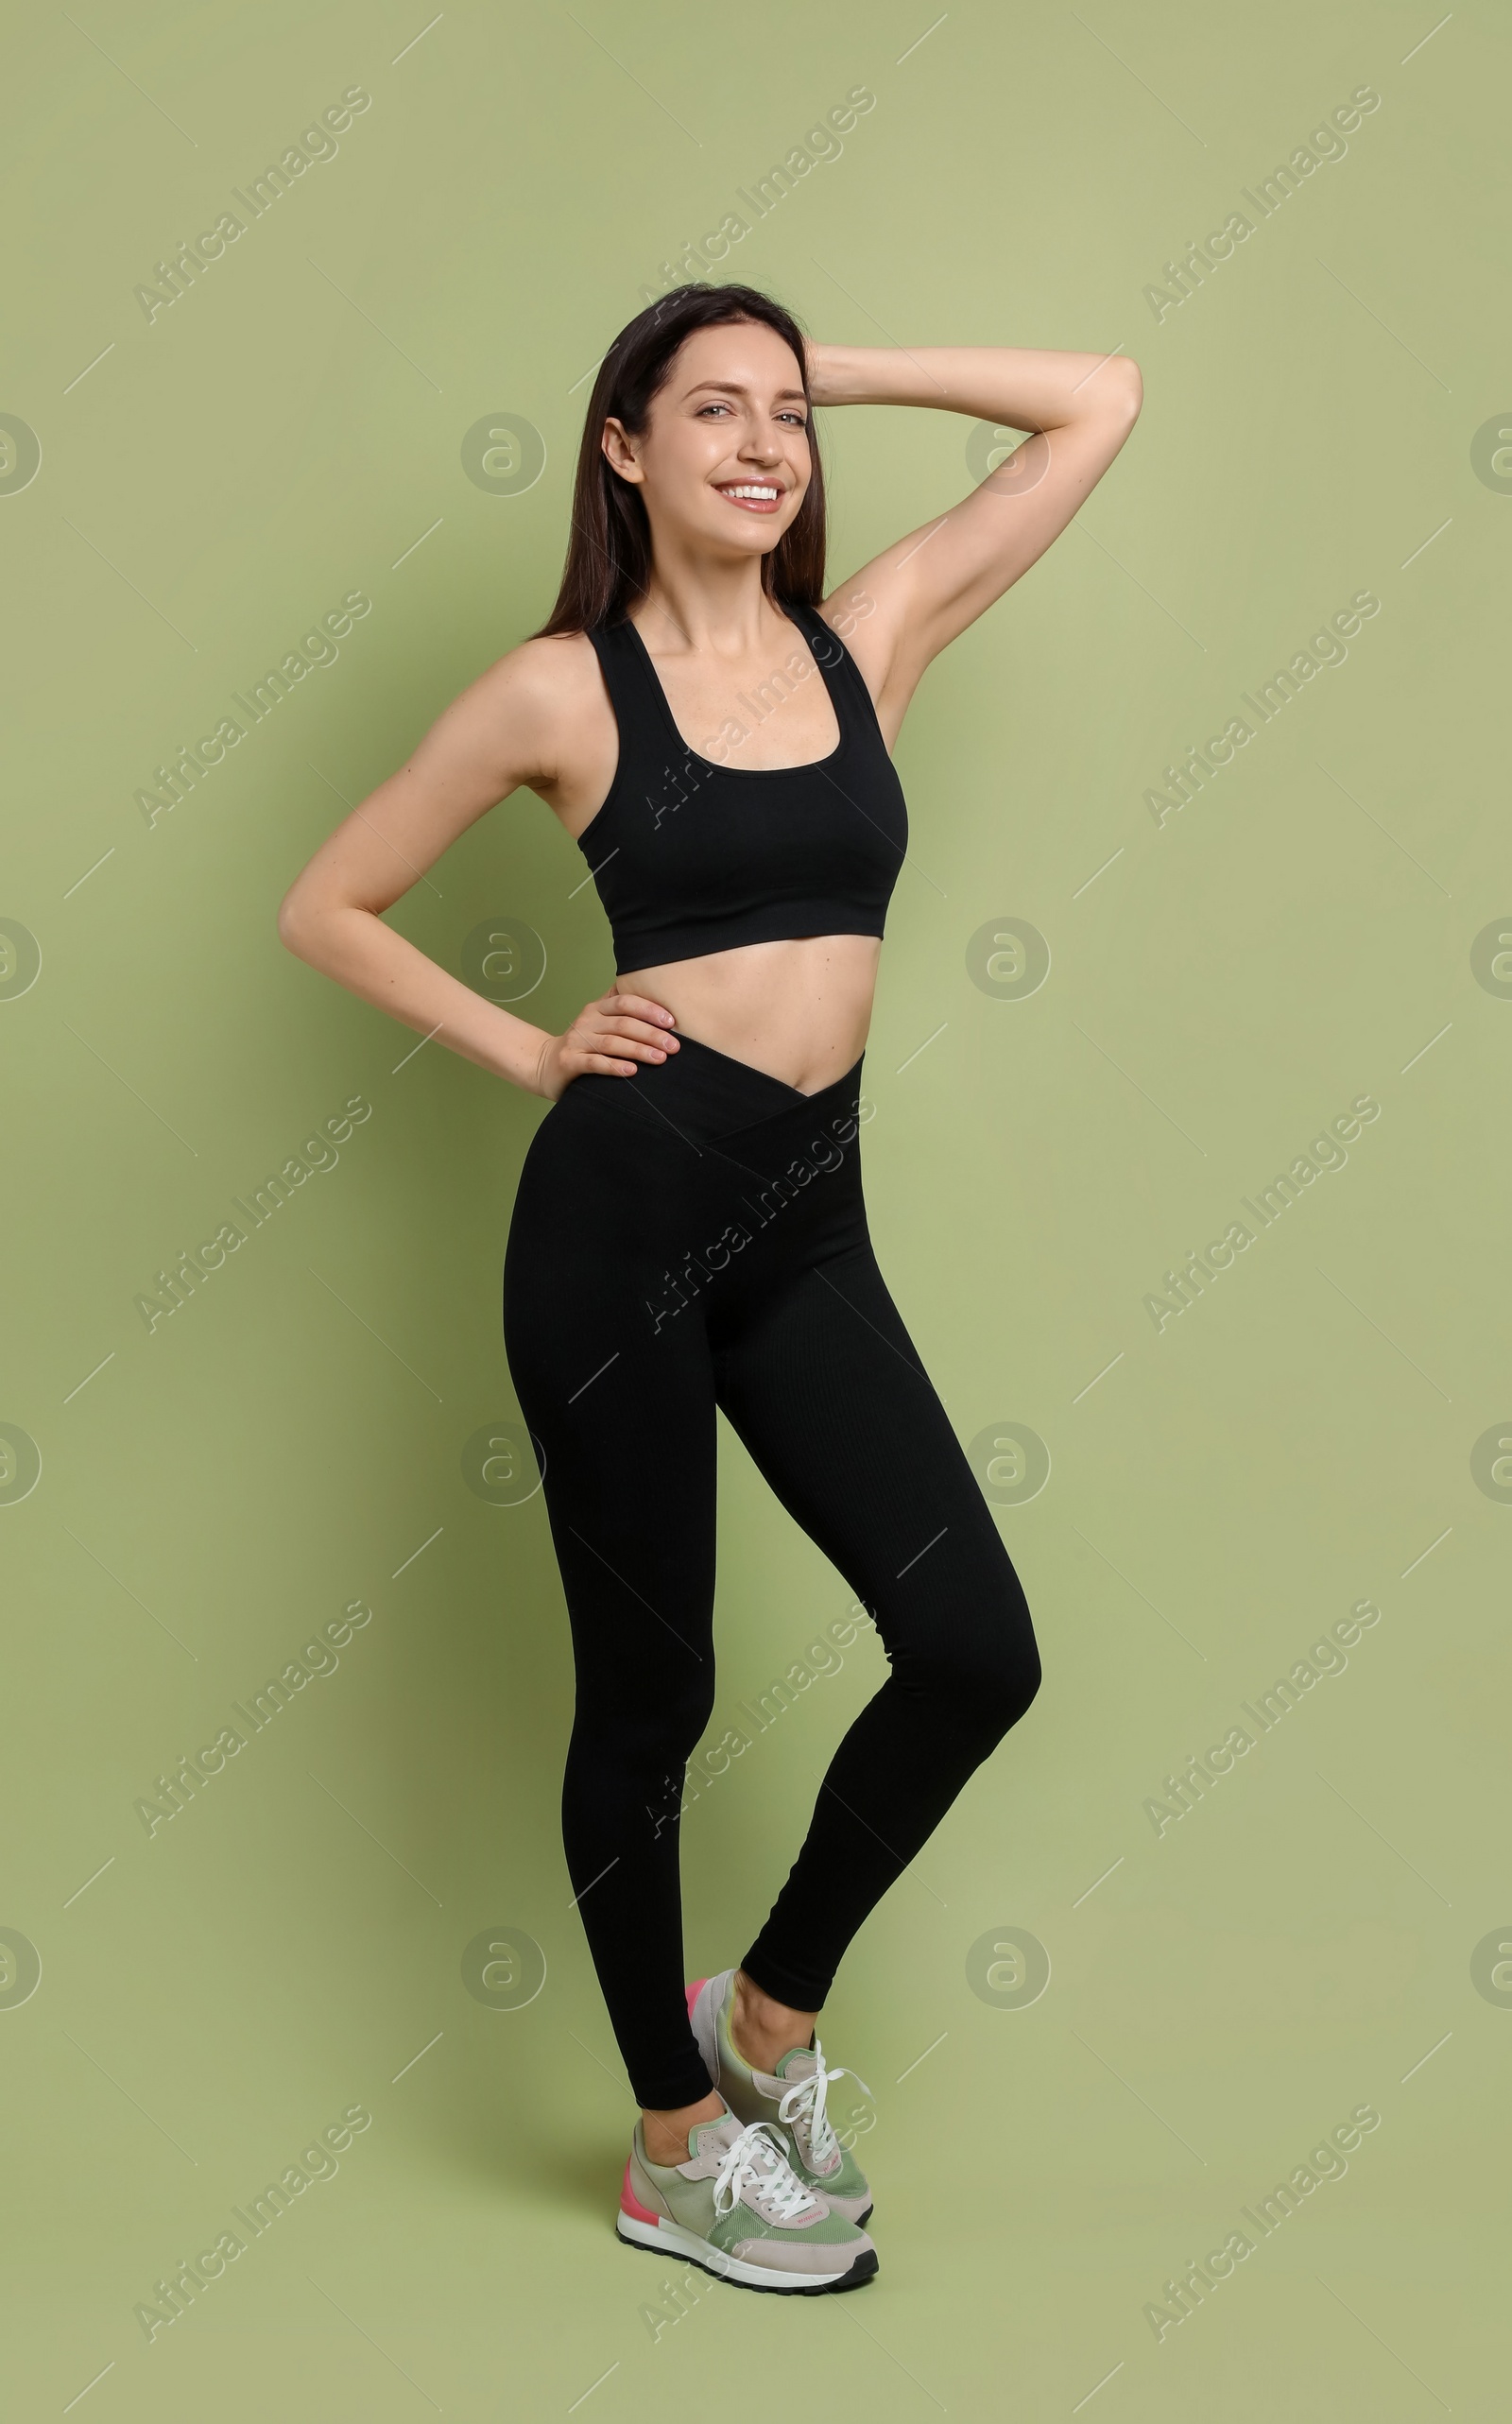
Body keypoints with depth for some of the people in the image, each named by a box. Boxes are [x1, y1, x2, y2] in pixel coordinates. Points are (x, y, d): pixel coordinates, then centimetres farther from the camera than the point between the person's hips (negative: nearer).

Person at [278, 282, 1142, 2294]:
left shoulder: (869, 634, 9)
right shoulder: (562, 687, -1)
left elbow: (1101, 402, 12)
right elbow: (326, 907, 6)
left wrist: (841, 367, 12)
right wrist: (528, 1051, 1)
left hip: (809, 1223, 5)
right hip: (625, 1203, -4)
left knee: (977, 1651, -2)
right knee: (651, 1691, 7)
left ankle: (774, 2009, 25)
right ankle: (679, 2148, 28)